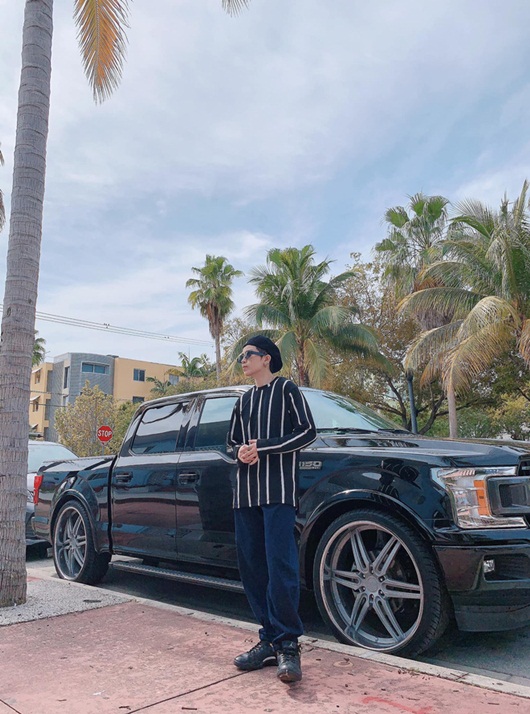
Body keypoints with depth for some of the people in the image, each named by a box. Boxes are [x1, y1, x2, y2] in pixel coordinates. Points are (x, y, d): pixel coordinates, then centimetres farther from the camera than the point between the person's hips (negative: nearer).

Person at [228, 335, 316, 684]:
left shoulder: (286, 389, 4)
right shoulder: (244, 400, 22)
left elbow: (307, 431, -5)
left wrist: (262, 447, -12)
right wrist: (240, 452, 1)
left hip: (278, 489, -6)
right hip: (245, 491, 7)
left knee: (280, 565, -13)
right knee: (251, 566, 4)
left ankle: (288, 645, -5)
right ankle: (270, 639, 13)